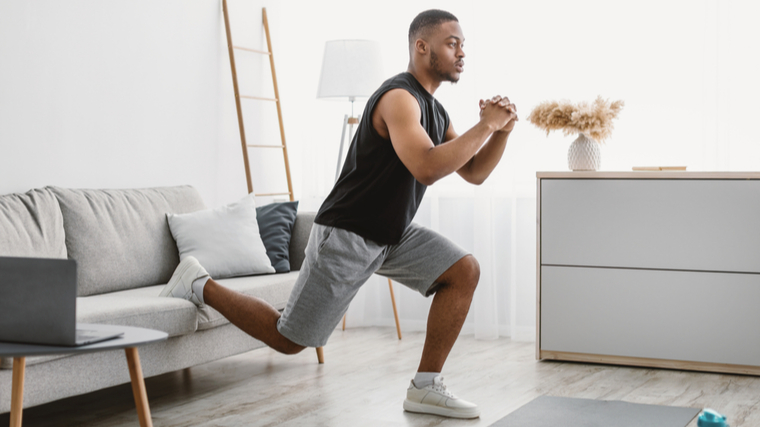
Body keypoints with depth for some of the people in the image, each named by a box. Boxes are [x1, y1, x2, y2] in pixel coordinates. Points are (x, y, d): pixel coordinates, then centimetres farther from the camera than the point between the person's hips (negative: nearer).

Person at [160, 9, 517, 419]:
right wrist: (485, 126, -28)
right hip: (347, 234, -9)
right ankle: (200, 286, 18)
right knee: (288, 339, -2)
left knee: (464, 271, -7)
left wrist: (502, 131, -5)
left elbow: (474, 173, 13)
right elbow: (426, 168, -37)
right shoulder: (399, 97, -21)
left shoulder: (434, 109, 10)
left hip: (393, 232, 9)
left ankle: (425, 388, -1)